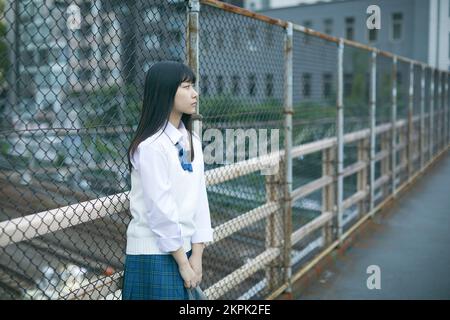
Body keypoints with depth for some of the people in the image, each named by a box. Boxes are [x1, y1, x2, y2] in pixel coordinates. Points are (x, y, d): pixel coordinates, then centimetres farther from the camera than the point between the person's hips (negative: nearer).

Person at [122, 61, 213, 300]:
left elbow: (199, 198, 3)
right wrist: (183, 262, -10)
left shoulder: (192, 141, 6)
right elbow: (160, 210, -17)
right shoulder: (151, 146, -16)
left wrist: (197, 255, -1)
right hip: (154, 253, -6)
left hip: (182, 248, 7)